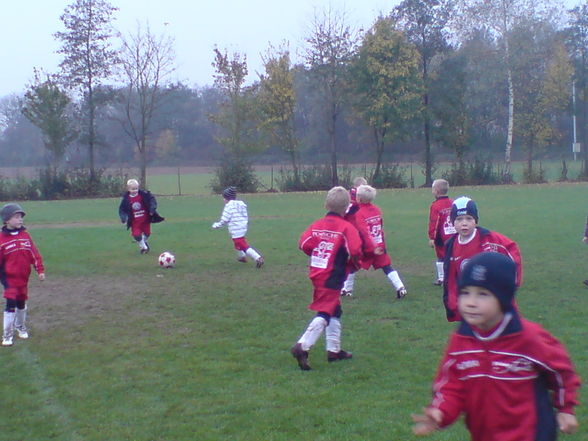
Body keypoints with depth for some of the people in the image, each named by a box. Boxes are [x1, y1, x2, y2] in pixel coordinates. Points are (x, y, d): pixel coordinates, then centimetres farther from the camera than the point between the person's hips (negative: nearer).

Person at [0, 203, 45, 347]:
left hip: (24, 277, 4)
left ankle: (21, 327, 37)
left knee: (21, 303, 16)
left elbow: (34, 254, 3)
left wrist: (40, 270, -2)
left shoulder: (25, 235, 2)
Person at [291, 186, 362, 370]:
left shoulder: (317, 225, 4)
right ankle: (302, 346, -20)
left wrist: (319, 255, 10)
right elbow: (355, 251, -20)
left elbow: (303, 243, -4)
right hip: (332, 278, -7)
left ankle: (334, 350, 26)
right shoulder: (347, 227, -11)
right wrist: (354, 264, 1)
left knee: (334, 311, 20)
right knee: (324, 314, -6)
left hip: (316, 274, 7)